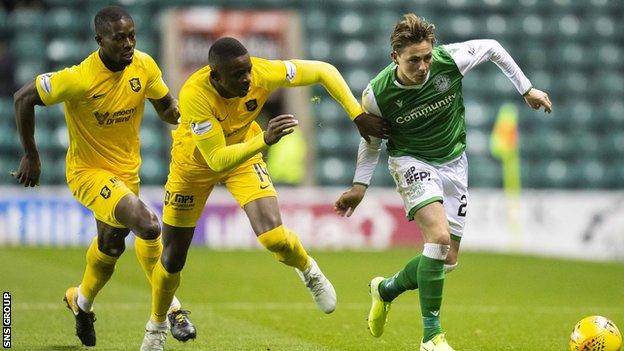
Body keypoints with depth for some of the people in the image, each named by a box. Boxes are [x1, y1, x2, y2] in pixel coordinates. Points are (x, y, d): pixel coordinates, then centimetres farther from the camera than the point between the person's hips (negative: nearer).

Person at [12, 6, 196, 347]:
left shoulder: (144, 65, -11)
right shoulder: (80, 79, -27)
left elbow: (166, 106, 5)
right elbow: (23, 98, -17)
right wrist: (31, 156, -12)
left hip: (127, 168, 7)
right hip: (88, 171, -7)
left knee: (111, 243, 23)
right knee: (148, 226, -26)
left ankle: (82, 301, 52)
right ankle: (172, 308, -10)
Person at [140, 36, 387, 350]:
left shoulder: (263, 73, -31)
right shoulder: (194, 95, -39)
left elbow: (323, 71, -17)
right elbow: (217, 159, -39)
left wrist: (358, 115, -23)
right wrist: (264, 140, -51)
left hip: (244, 153, 2)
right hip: (195, 163, -1)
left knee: (275, 238, -20)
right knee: (172, 259, 6)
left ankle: (308, 270, 16)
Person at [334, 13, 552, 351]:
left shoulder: (451, 59, -21)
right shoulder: (377, 95, -21)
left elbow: (492, 48, 0)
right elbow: (372, 139, 1)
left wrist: (526, 89, 4)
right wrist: (360, 185, -2)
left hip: (453, 162, 4)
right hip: (410, 159, -4)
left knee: (447, 260, 5)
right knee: (438, 237, -27)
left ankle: (387, 289, 34)